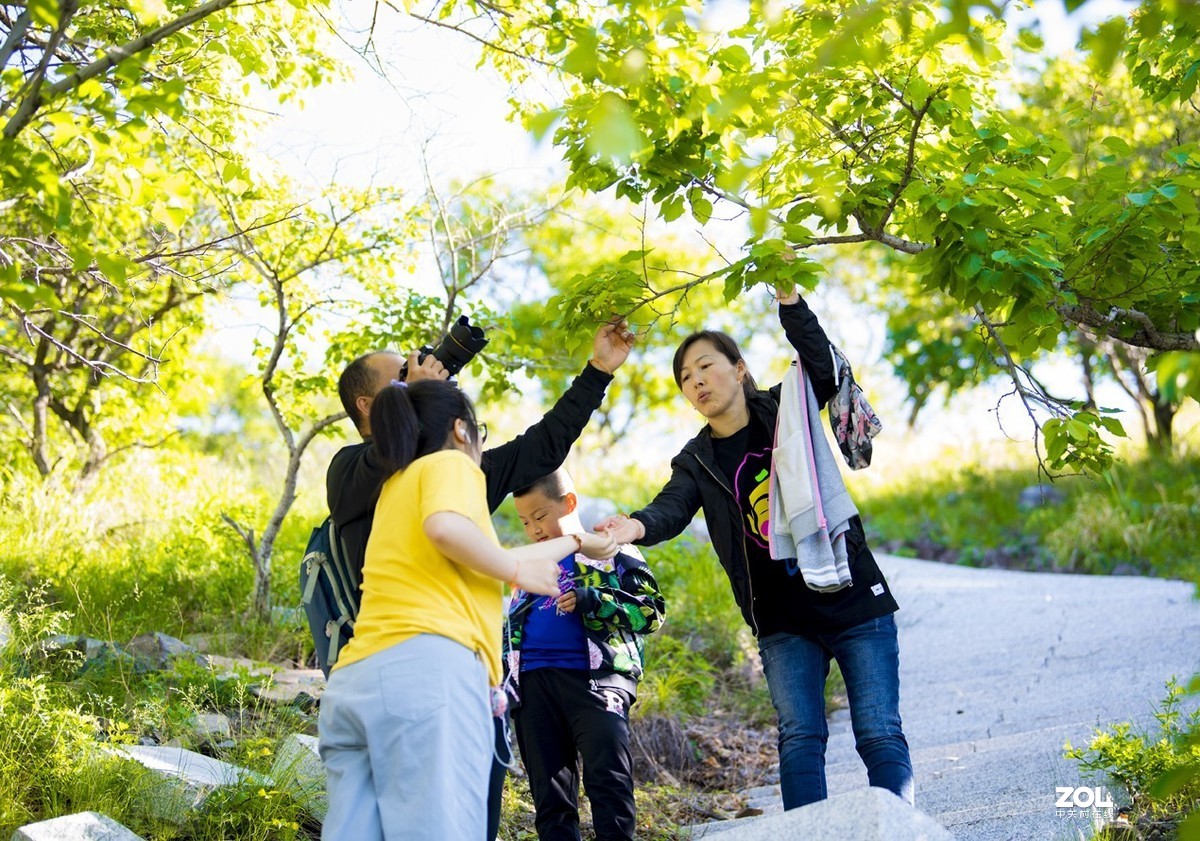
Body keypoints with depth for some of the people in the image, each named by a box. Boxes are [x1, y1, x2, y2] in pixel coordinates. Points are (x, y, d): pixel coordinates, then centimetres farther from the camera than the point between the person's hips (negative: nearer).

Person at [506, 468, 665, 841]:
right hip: (534, 684, 5)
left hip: (596, 679, -5)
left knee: (609, 780, -13)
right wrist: (506, 678, 13)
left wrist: (592, 601, -11)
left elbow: (651, 609, 1)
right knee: (549, 793, 4)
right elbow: (511, 628, 28)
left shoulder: (612, 552, 9)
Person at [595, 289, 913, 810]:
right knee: (799, 738, -5)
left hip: (852, 596, -2)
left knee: (879, 736, -3)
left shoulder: (786, 411, 2)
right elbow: (672, 508, -13)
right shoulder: (696, 462, 5)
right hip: (783, 621, 2)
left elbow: (821, 365, -15)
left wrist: (788, 301, -28)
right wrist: (639, 526, -36)